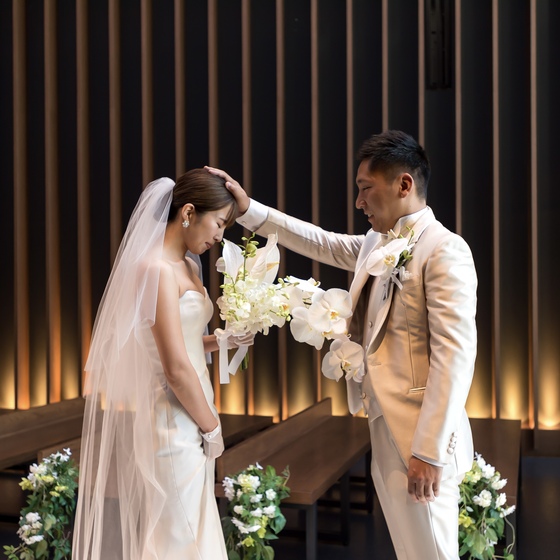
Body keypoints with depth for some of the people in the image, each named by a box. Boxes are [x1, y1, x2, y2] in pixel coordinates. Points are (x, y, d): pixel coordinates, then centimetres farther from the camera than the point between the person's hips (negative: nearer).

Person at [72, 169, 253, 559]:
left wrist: (222, 341, 4)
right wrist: (211, 426, -9)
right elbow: (176, 369, -21)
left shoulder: (188, 267, 10)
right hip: (171, 423, -9)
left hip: (187, 421, 9)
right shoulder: (157, 269, -19)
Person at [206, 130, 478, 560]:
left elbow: (455, 355, -20)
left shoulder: (444, 250, -14)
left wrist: (429, 450, -21)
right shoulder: (374, 245, 11)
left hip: (419, 438, -8)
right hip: (384, 430, 8)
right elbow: (319, 242, 26)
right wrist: (248, 209, 19)